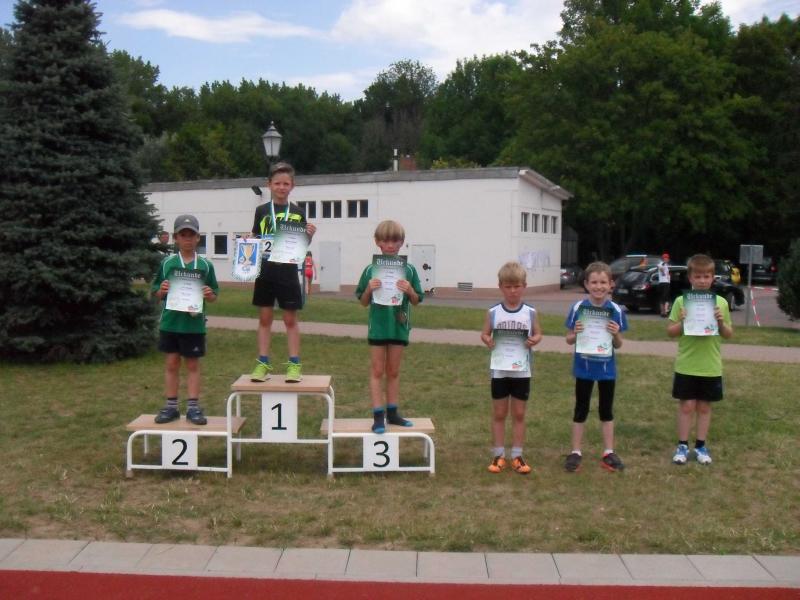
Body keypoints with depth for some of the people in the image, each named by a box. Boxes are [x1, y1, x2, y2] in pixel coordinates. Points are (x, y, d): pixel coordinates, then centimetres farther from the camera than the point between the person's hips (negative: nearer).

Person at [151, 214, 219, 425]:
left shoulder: (205, 265, 0)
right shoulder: (167, 263, 2)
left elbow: (214, 297, 5)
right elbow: (155, 292, 7)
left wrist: (208, 294, -16)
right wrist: (162, 290, -14)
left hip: (194, 324, -1)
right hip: (170, 322, 1)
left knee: (193, 364, 7)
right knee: (171, 363, 9)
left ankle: (193, 407, 14)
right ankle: (171, 406, 18)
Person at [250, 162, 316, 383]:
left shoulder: (298, 213, 3)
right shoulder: (261, 211, 5)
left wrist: (309, 236, -13)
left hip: (288, 272, -1)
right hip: (265, 272, 1)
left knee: (290, 319, 4)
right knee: (264, 318, 7)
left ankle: (294, 364, 9)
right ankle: (263, 364, 13)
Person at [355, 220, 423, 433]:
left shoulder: (408, 270, -1)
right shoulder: (371, 270, -3)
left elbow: (416, 301, 3)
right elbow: (363, 302, 2)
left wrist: (409, 290, -17)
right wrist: (369, 289, -17)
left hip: (399, 326, 1)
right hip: (377, 326, -1)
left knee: (393, 372, 12)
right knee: (377, 371, 3)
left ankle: (393, 413, 22)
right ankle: (378, 416, 6)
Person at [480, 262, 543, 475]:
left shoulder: (530, 312, -3)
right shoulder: (493, 312, -4)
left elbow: (538, 334, 5)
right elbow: (484, 334, 3)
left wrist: (534, 341, -18)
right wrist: (488, 341, -19)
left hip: (522, 371, 0)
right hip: (499, 371, 0)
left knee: (519, 414, 9)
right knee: (499, 414, 9)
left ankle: (517, 456, 19)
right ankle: (498, 455, 18)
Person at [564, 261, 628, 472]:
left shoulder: (616, 310, -5)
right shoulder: (578, 308, -8)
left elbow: (618, 345, 0)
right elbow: (569, 340, -2)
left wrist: (616, 334, -20)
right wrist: (576, 333, -23)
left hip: (607, 367, 1)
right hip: (584, 367, -1)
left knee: (606, 410, 13)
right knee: (581, 409, 10)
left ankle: (609, 453, 23)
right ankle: (576, 453, 19)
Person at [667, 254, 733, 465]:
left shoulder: (721, 302, 1)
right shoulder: (681, 301, -4)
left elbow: (728, 335, 6)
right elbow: (670, 332, -1)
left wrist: (721, 322, -13)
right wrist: (682, 322, -19)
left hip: (711, 367, 2)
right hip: (686, 366, -1)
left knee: (704, 406, 11)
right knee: (686, 406, 4)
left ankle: (701, 446, 22)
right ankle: (682, 446, 15)